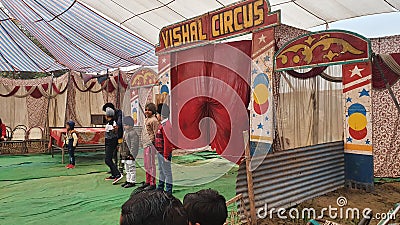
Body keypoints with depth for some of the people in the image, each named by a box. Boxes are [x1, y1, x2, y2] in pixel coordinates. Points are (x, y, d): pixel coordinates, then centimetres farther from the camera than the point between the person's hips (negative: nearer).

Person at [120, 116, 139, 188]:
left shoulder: (133, 133, -15)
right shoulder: (125, 132, 14)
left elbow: (133, 145, -18)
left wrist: (131, 154, -20)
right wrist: (122, 152, 20)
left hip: (130, 154, -10)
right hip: (125, 154, 10)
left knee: (132, 168, -2)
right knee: (127, 168, 16)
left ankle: (132, 181, 4)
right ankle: (128, 180, 26)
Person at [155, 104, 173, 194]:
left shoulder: (166, 126, -19)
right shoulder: (162, 124, 13)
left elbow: (167, 142, -22)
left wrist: (166, 155, -22)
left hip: (164, 153, -11)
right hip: (160, 152, 11)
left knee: (167, 172, -2)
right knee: (161, 170, 20)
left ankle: (168, 191, 6)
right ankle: (160, 188, 33)